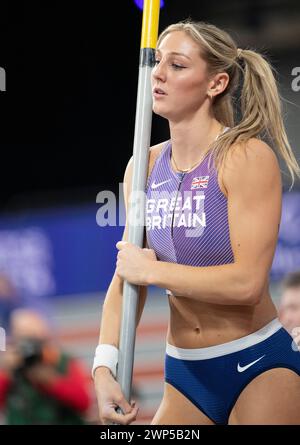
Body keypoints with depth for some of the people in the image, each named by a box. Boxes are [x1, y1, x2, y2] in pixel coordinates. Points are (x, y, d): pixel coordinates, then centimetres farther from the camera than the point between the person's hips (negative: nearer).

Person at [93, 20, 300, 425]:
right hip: (185, 376, 5)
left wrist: (150, 270, -13)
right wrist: (104, 368, -8)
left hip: (258, 368, -5)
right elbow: (125, 279, 5)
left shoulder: (248, 157, -13)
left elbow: (247, 282, -22)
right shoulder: (145, 166, 4)